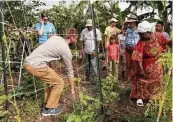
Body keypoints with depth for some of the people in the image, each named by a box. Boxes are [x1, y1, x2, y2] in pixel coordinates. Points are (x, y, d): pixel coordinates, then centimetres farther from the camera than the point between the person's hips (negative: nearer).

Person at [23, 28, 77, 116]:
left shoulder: (56, 37, 14)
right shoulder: (66, 50, -5)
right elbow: (69, 70, 3)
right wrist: (72, 89, 13)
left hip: (27, 62, 8)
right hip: (36, 66, -8)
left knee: (52, 79, 24)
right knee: (59, 82, 7)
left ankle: (48, 103, 33)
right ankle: (49, 109, 15)